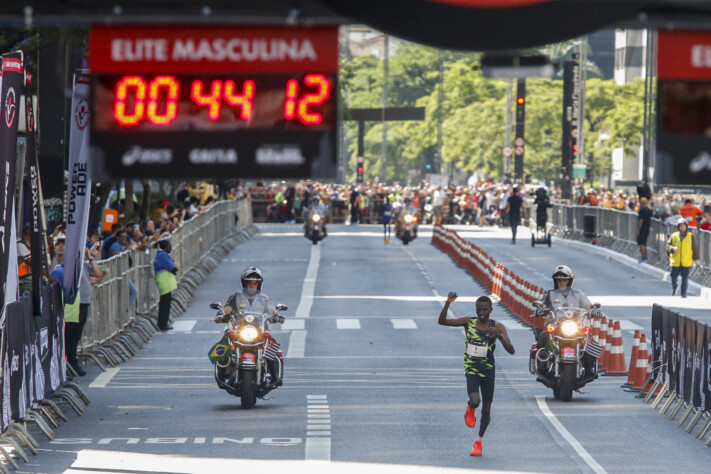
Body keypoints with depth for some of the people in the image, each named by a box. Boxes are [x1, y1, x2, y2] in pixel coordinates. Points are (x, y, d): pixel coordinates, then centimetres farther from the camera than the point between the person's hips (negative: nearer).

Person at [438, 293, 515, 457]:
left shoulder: (497, 327, -6)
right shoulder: (469, 322, -5)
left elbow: (511, 350, -14)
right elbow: (442, 321, -10)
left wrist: (500, 336, -32)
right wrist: (448, 303, -25)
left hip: (488, 371, 1)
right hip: (472, 369, -1)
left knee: (486, 409, 8)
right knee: (475, 401, -26)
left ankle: (479, 442, 32)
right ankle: (470, 411, 14)